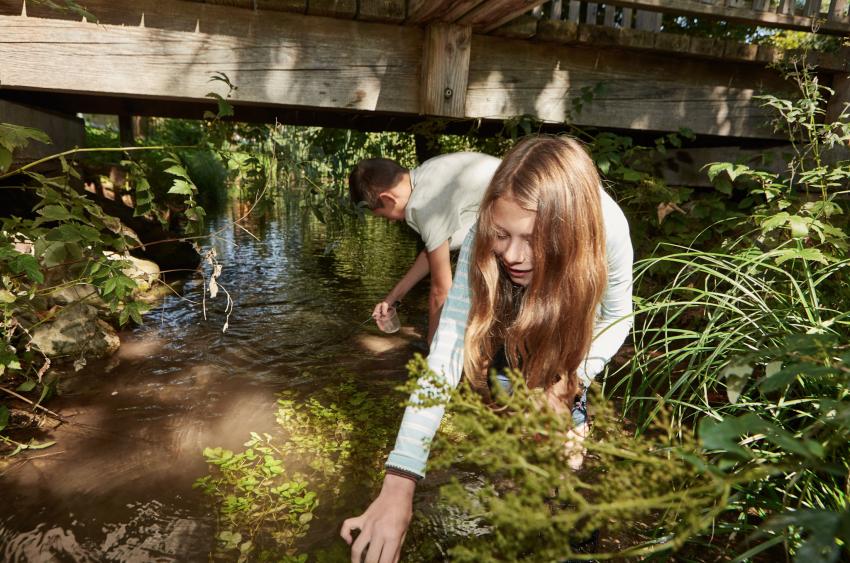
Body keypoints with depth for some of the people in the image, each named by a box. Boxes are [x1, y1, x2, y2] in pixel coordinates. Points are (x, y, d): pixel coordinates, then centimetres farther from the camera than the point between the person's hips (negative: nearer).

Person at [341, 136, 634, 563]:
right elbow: (443, 359, -46)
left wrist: (570, 380, -36)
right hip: (509, 312, 0)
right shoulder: (482, 246, -41)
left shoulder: (607, 231, -40)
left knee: (566, 398, -13)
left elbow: (618, 317, -20)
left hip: (573, 308, 0)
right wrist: (398, 485, -54)